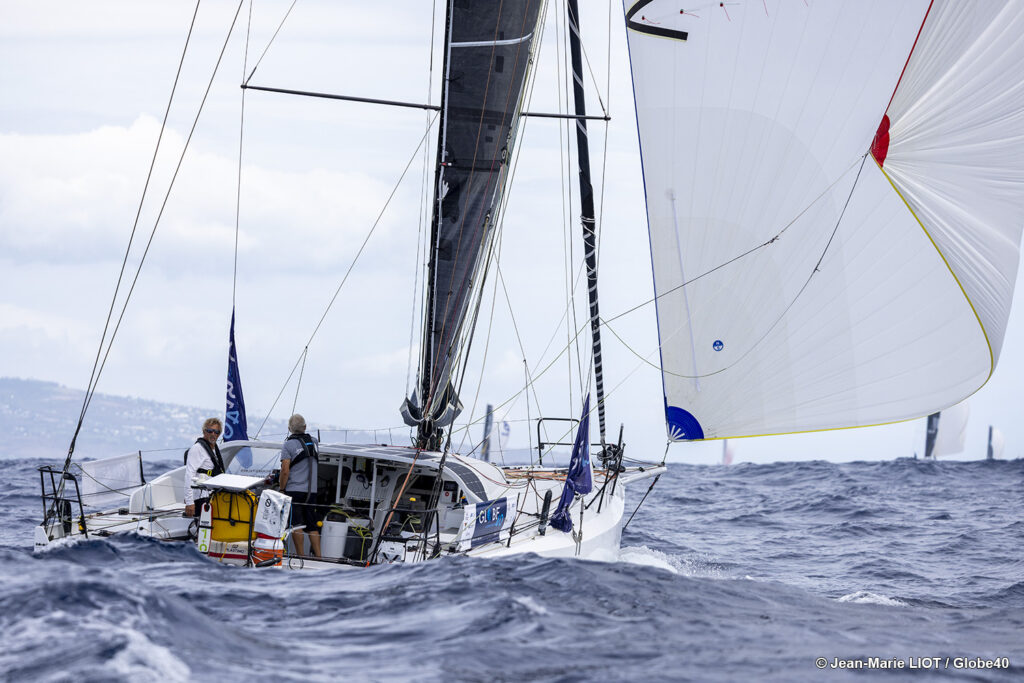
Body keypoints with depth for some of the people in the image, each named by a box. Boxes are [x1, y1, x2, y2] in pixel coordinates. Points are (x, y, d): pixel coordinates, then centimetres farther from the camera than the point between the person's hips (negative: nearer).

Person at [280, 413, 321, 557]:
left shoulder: (288, 445, -6)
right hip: (311, 490, 5)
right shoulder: (313, 442, 8)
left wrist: (282, 489, -4)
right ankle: (318, 555, 4)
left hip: (294, 490, -5)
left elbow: (285, 471, -11)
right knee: (312, 525, 8)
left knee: (296, 524, -1)